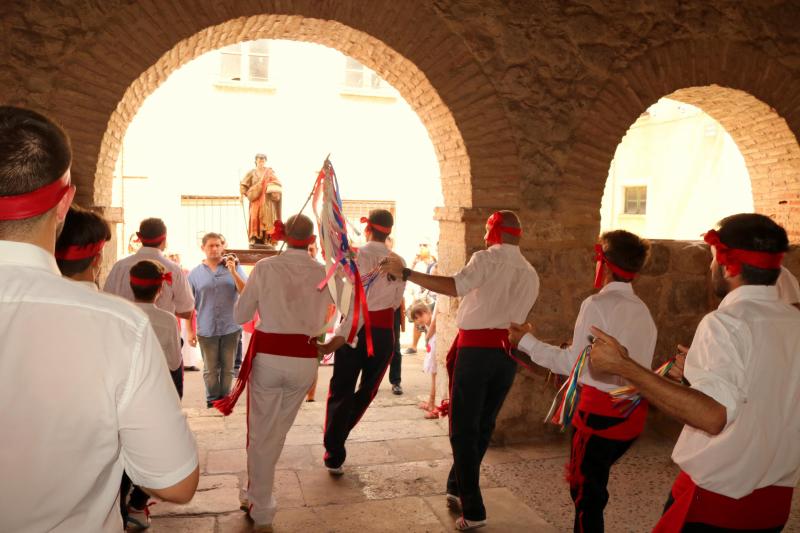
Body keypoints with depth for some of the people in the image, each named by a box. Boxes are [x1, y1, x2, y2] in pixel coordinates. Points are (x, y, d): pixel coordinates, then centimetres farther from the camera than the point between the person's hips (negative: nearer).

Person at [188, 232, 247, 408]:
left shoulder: (234, 267, 1)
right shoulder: (195, 273, 1)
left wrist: (233, 272, -20)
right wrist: (190, 330, 0)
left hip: (231, 327, 0)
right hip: (206, 329, 0)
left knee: (228, 367, 10)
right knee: (210, 369, 9)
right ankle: (212, 399, 24)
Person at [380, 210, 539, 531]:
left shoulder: (487, 259, -8)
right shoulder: (530, 274, 13)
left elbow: (454, 287, -25)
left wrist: (406, 273, -25)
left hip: (476, 348, -6)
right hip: (508, 352, 7)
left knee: (464, 428, 0)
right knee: (483, 425, 17)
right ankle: (458, 488, 30)